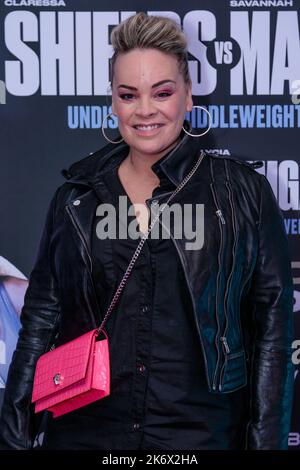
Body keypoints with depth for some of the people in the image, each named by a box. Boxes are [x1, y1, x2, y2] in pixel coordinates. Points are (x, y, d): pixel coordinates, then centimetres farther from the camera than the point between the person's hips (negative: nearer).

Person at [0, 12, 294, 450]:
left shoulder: (243, 192, -4)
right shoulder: (76, 195, 2)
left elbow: (271, 323, -4)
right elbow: (42, 316, 5)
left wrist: (267, 438, -7)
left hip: (202, 429, -2)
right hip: (84, 427, 2)